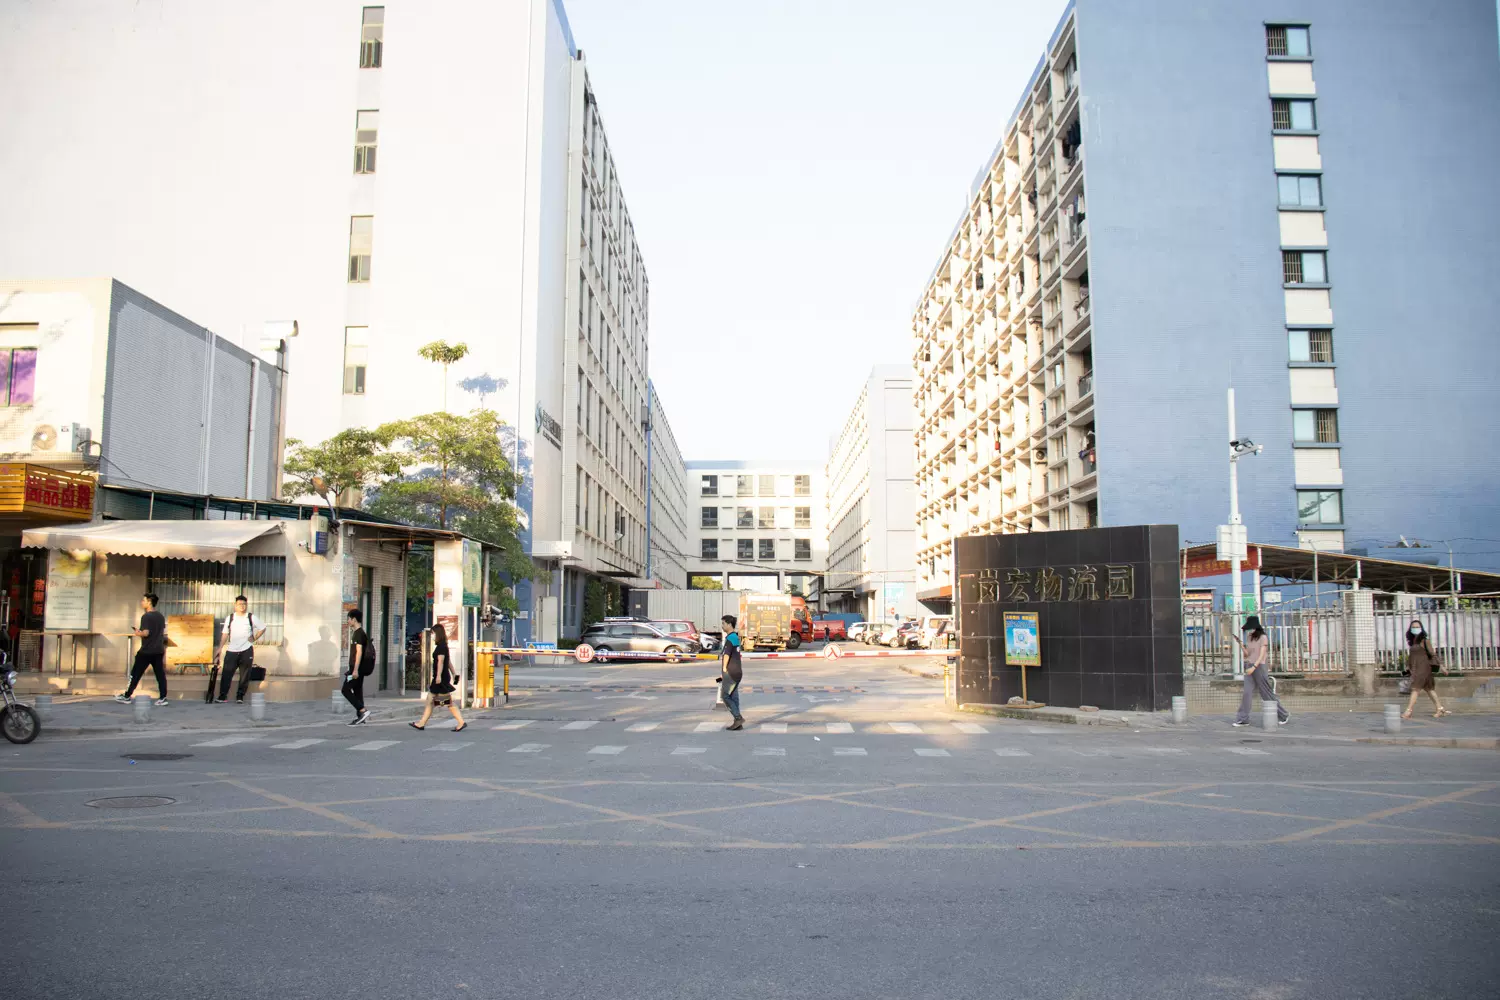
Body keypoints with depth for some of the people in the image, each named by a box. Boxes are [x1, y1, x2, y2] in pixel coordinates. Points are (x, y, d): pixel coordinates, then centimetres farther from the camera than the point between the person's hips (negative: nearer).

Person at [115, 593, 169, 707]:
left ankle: (127, 696, 14)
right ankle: (162, 698, 2)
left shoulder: (146, 616, -12)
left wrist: (137, 634, -2)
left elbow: (146, 633, -20)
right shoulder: (161, 616, 11)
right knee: (160, 674, 4)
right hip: (159, 651, 6)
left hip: (146, 651, -6)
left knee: (135, 674, 6)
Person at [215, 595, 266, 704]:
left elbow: (262, 628, 11)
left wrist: (254, 638, -1)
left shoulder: (251, 618, 3)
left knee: (245, 675, 1)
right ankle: (222, 696, 1)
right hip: (231, 651, 1)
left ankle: (240, 696, 10)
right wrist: (220, 649, 1)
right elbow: (225, 635, 7)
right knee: (226, 674, -5)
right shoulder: (229, 618, 6)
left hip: (246, 651, -1)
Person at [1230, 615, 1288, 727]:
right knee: (1246, 693, -5)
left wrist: (1253, 667, -23)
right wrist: (1240, 643, -2)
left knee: (1267, 694, 3)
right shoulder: (1251, 638, 14)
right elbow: (1247, 654, 12)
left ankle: (1283, 716, 20)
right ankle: (1243, 719, -7)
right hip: (1250, 668, 6)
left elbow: (1262, 655, -14)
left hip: (1259, 667, -6)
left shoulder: (1263, 637, -7)